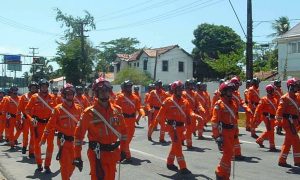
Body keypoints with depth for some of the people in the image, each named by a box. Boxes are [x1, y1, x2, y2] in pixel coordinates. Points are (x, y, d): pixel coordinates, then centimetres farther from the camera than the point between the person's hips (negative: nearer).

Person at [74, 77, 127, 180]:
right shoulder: (89, 112, -10)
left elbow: (123, 130, 13)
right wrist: (77, 156, -10)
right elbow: (79, 134, -8)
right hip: (97, 153, -5)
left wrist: (123, 149, 13)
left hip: (113, 152, 5)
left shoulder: (117, 110, 3)